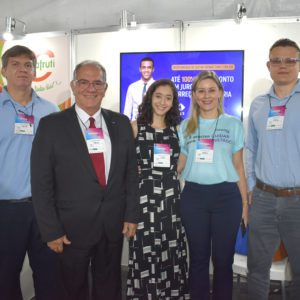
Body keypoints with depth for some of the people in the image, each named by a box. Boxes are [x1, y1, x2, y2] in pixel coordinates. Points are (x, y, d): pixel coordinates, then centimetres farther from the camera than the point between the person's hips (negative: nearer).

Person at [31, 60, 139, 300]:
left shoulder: (121, 123, 2)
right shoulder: (52, 125, -8)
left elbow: (131, 172, 6)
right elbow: (42, 183, -8)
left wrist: (131, 215, 2)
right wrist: (51, 230, -10)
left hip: (114, 225, 3)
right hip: (72, 227, -2)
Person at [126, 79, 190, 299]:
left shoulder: (176, 129, 10)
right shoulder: (136, 126, 1)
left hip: (171, 197, 3)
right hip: (144, 197, -3)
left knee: (172, 254, 8)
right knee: (146, 254, 1)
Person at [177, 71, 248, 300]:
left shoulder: (233, 124, 4)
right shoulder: (185, 126, 8)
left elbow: (239, 166, 6)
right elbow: (179, 164, 11)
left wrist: (245, 204, 3)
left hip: (226, 196, -1)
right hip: (193, 197, 1)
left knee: (223, 260, 6)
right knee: (198, 259, 10)